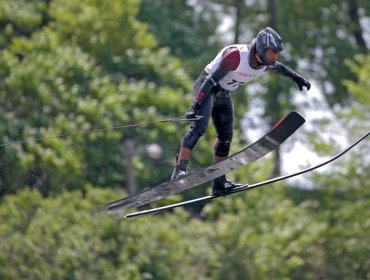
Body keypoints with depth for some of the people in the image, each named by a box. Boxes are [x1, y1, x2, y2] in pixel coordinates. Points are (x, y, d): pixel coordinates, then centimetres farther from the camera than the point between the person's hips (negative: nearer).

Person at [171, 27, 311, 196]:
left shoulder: (266, 64, -8)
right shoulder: (237, 55, -32)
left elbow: (278, 67, 18)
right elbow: (212, 80, -32)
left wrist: (296, 78, 28)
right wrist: (196, 105, -36)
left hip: (223, 95, 8)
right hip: (206, 88, -8)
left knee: (225, 137, 6)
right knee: (199, 126, -27)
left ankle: (219, 183, 12)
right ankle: (179, 170, -34)